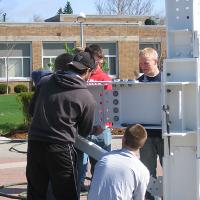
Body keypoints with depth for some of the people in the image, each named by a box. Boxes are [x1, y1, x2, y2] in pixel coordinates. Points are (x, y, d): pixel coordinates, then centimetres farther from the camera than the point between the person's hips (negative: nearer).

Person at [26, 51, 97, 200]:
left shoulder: (45, 81, 6)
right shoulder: (87, 98, -5)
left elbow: (32, 110, 15)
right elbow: (85, 132, 8)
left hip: (34, 144, 4)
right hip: (60, 148, -4)